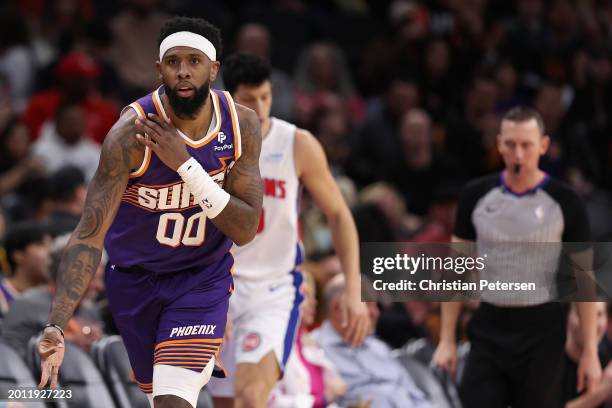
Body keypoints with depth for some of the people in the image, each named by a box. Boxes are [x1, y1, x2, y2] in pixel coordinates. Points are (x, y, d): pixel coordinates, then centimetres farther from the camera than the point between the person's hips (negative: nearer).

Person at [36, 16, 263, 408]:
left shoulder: (242, 125, -15)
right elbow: (89, 235, -29)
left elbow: (245, 230, -17)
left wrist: (185, 164, -30)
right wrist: (55, 327, -41)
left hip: (204, 277, 0)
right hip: (135, 280, 0)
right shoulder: (132, 134, -26)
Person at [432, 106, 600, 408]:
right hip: (489, 328, 2)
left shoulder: (564, 202, -4)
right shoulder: (476, 196, 2)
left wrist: (590, 351, -5)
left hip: (542, 332, -2)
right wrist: (447, 340, 3)